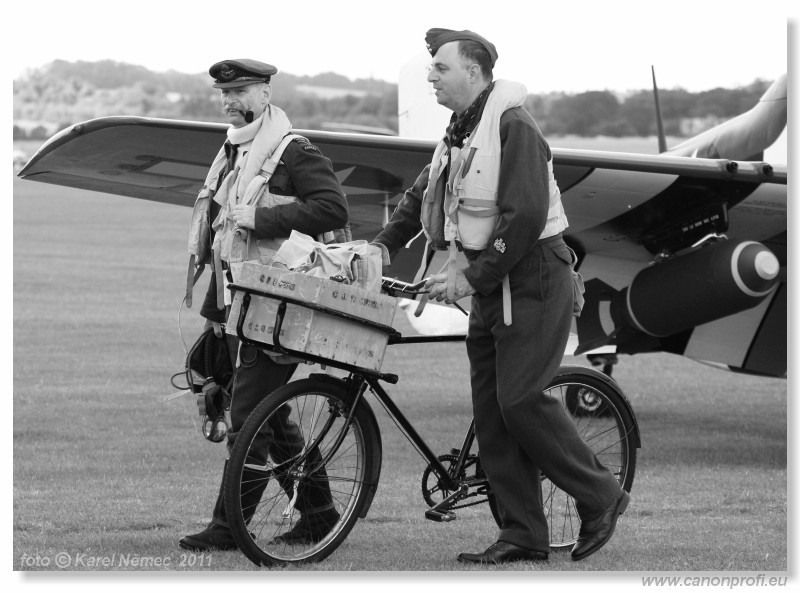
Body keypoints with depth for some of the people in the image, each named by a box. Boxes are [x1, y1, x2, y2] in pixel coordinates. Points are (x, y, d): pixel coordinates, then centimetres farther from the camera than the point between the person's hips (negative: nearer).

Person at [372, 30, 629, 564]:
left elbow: (524, 218, -23)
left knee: (521, 400, -14)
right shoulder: (461, 131, 14)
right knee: (491, 411, 4)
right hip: (490, 285, 9)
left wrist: (472, 277, -20)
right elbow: (422, 195, 24)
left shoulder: (513, 126, -16)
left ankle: (600, 497, 2)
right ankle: (524, 535, 7)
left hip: (533, 281, -9)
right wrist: (384, 245, 10)